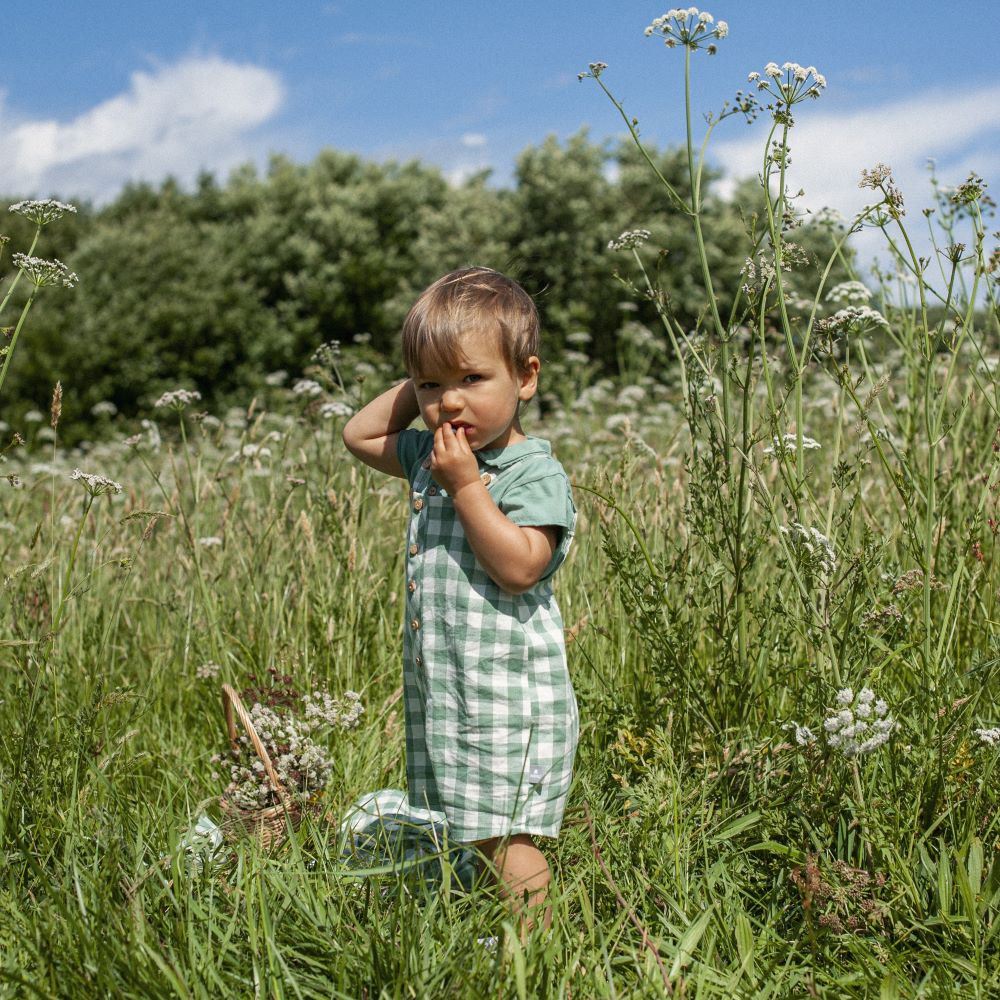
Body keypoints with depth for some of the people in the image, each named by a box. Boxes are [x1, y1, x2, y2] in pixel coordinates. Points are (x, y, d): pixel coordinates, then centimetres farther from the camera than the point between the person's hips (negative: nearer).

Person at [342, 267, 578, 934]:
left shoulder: (535, 473, -14)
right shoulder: (429, 454, 10)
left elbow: (519, 566, -24)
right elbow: (359, 435, 23)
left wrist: (467, 485, -22)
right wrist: (416, 387, 10)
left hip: (510, 695, -8)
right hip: (442, 689, 8)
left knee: (504, 841, -7)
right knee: (460, 834, 14)